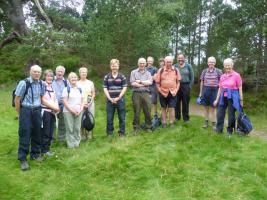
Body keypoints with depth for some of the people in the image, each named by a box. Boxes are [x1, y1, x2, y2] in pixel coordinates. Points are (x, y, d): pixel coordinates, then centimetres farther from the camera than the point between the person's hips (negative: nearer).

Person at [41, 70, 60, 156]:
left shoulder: (53, 87, 15)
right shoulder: (42, 86, -10)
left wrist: (56, 107, 0)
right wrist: (53, 107, -13)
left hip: (52, 112, 7)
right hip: (45, 111, -7)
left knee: (50, 132, 11)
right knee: (45, 132, -1)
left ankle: (48, 148, 22)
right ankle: (44, 150, 10)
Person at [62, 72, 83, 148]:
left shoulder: (80, 89, 14)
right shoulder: (66, 89, -1)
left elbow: (82, 101, 14)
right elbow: (64, 101, -7)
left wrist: (80, 110, -2)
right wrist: (72, 110, -13)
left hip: (78, 112, 4)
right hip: (68, 111, -4)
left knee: (77, 128, 3)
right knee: (70, 128, -4)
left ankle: (77, 143, 14)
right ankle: (71, 144, 5)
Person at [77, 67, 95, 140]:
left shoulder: (90, 83, 10)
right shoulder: (77, 83, 5)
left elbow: (93, 94, 9)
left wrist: (90, 102, -5)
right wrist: (82, 103, -8)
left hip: (90, 104, 2)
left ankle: (89, 135, 9)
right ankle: (82, 136, 5)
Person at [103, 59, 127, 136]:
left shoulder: (122, 76, 3)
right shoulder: (106, 77, 7)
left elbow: (124, 88, -2)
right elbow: (105, 88, 3)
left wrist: (118, 98, -10)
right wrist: (110, 98, -8)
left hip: (120, 99, -1)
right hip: (110, 100, 1)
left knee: (122, 117, 4)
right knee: (109, 118, 6)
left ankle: (122, 132, 16)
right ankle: (109, 133, 18)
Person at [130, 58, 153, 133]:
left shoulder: (148, 73, 13)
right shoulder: (133, 72, 7)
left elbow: (150, 82, -5)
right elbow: (132, 83, -7)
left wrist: (140, 81, -8)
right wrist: (144, 84, -6)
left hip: (146, 93, 2)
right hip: (136, 93, -1)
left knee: (147, 111, 2)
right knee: (136, 112, 2)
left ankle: (148, 127, 15)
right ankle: (136, 128, 13)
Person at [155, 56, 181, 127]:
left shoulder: (176, 70, 3)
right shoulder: (160, 70, -1)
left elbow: (178, 82, 7)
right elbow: (157, 83, 0)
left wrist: (176, 91, -3)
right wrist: (160, 91, -7)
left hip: (172, 93, 0)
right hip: (163, 93, 0)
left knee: (171, 108, 1)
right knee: (163, 108, 11)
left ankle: (171, 123, 13)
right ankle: (164, 123, 21)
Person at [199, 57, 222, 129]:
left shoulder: (218, 71, 1)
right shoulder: (204, 71, 6)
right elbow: (202, 82, 10)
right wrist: (200, 92, 9)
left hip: (214, 90, -2)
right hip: (206, 90, 2)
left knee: (213, 108, 2)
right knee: (206, 107, 9)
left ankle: (214, 123, 12)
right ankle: (206, 122, 20)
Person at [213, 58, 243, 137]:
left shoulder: (236, 75, -6)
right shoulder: (222, 76, 8)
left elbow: (240, 89, -4)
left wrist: (241, 100, -6)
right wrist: (217, 99, 12)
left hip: (232, 97, -4)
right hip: (223, 97, 5)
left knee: (231, 115, 5)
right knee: (220, 113, 6)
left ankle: (230, 131, 19)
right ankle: (219, 129, 20)